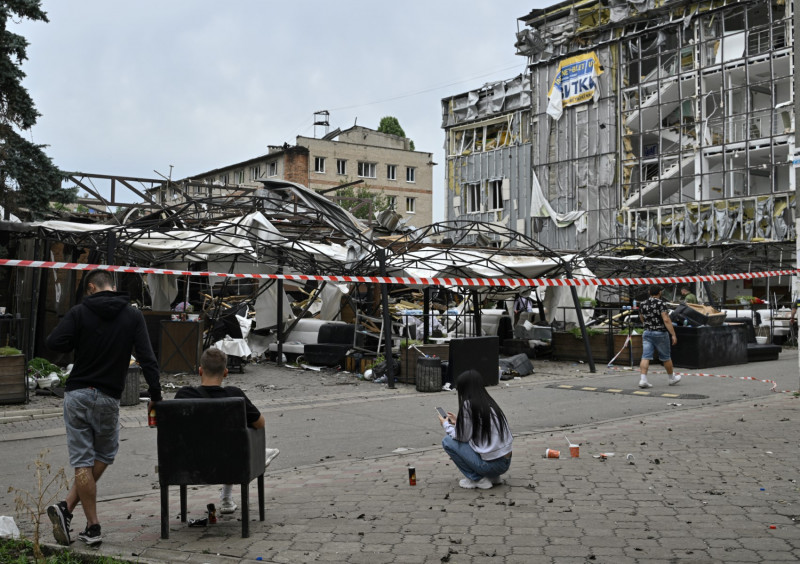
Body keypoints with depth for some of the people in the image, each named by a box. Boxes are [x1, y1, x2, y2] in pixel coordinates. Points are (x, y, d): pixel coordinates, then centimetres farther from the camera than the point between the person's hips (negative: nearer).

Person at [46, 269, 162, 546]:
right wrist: (156, 395, -2)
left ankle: (93, 528, 4)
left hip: (76, 395, 0)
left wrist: (79, 345, 7)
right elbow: (147, 358, -5)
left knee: (82, 461, 5)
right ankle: (67, 507, 7)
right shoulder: (133, 315, 0)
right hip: (108, 398, 0)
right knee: (104, 455, 17)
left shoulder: (80, 312, -3)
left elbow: (54, 342, -14)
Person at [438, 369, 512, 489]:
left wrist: (446, 424, 10)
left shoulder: (468, 405, -13)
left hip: (491, 465, -8)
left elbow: (463, 437, -8)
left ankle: (477, 479, 2)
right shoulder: (490, 403, 11)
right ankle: (493, 477, 17)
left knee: (447, 441, 1)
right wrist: (458, 421, 29)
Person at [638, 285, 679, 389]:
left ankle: (643, 379, -15)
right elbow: (666, 320, -20)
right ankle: (672, 378, 27)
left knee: (646, 357, -3)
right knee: (665, 357, 11)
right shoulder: (661, 303, -12)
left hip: (647, 333, 4)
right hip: (660, 333, -4)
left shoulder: (642, 304, 5)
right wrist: (673, 335, -19)